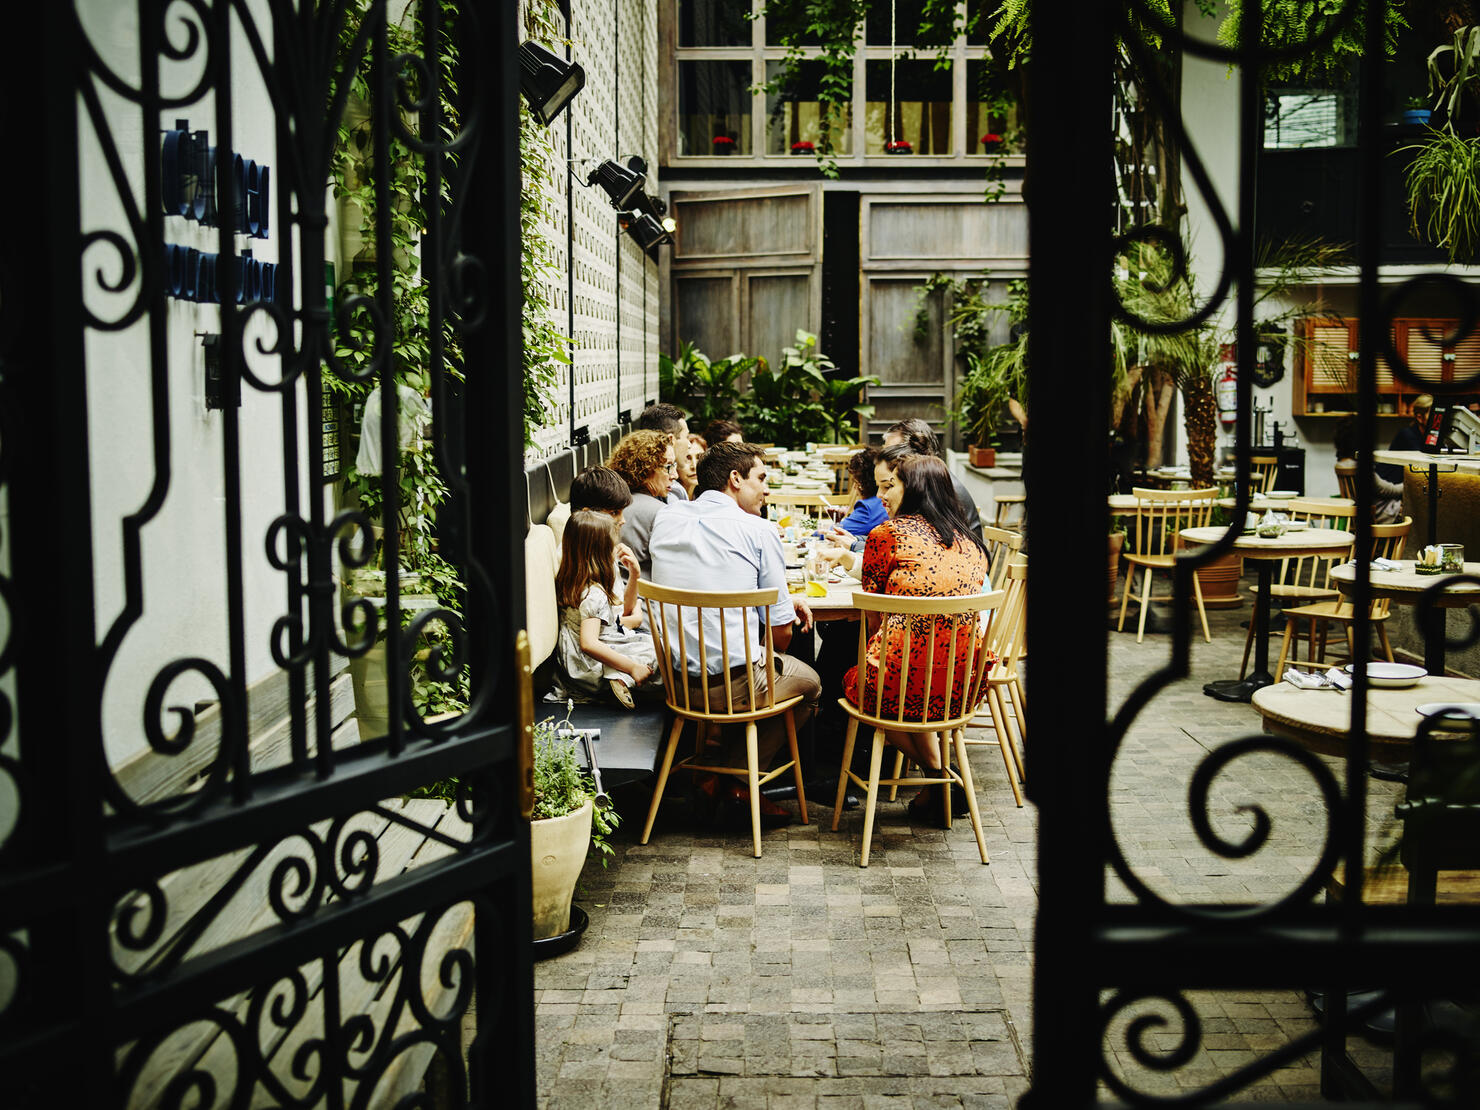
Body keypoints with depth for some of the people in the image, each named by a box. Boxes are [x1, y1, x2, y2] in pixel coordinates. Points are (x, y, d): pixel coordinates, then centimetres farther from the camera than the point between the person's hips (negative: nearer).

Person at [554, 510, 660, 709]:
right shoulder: (594, 594, -24)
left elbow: (627, 608, 20)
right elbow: (588, 644, -36)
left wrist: (634, 575, 6)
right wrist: (632, 667, -32)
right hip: (590, 669, -9)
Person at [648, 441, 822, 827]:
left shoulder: (666, 519, 8)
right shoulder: (759, 530, -9)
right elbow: (780, 629, -6)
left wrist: (783, 597, 21)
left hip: (674, 678, 6)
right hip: (734, 683, -6)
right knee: (808, 682, 25)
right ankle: (733, 779, 15)